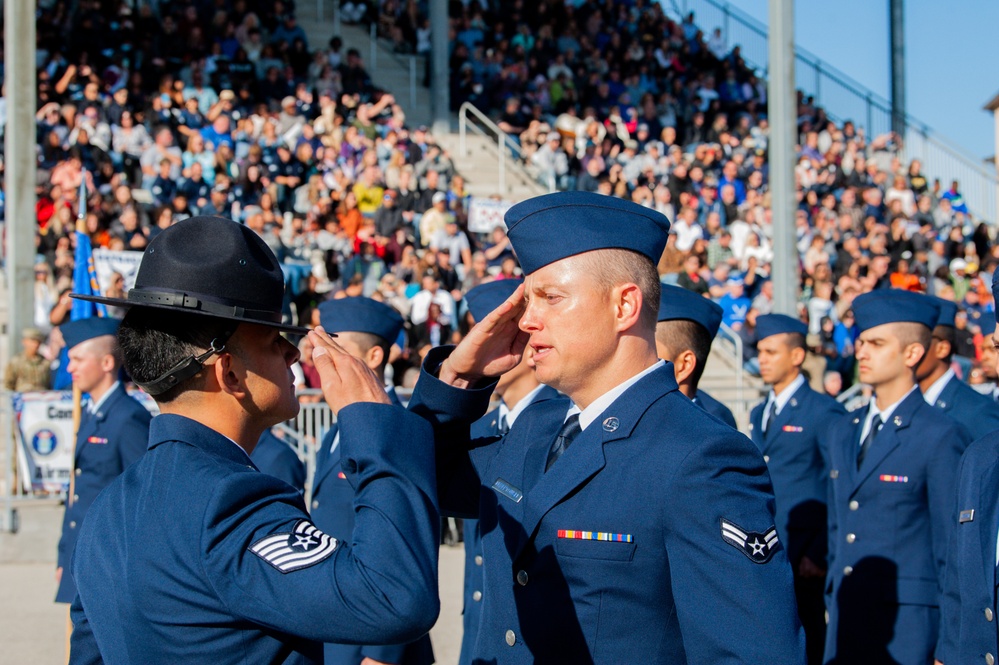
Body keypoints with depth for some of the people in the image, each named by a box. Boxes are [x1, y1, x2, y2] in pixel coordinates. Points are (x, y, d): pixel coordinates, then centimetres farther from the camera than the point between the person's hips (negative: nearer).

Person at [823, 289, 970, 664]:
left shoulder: (940, 437, -9)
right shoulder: (840, 433, 13)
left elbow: (953, 549, -8)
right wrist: (833, 607, 15)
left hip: (907, 630, -6)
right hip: (845, 626, 6)